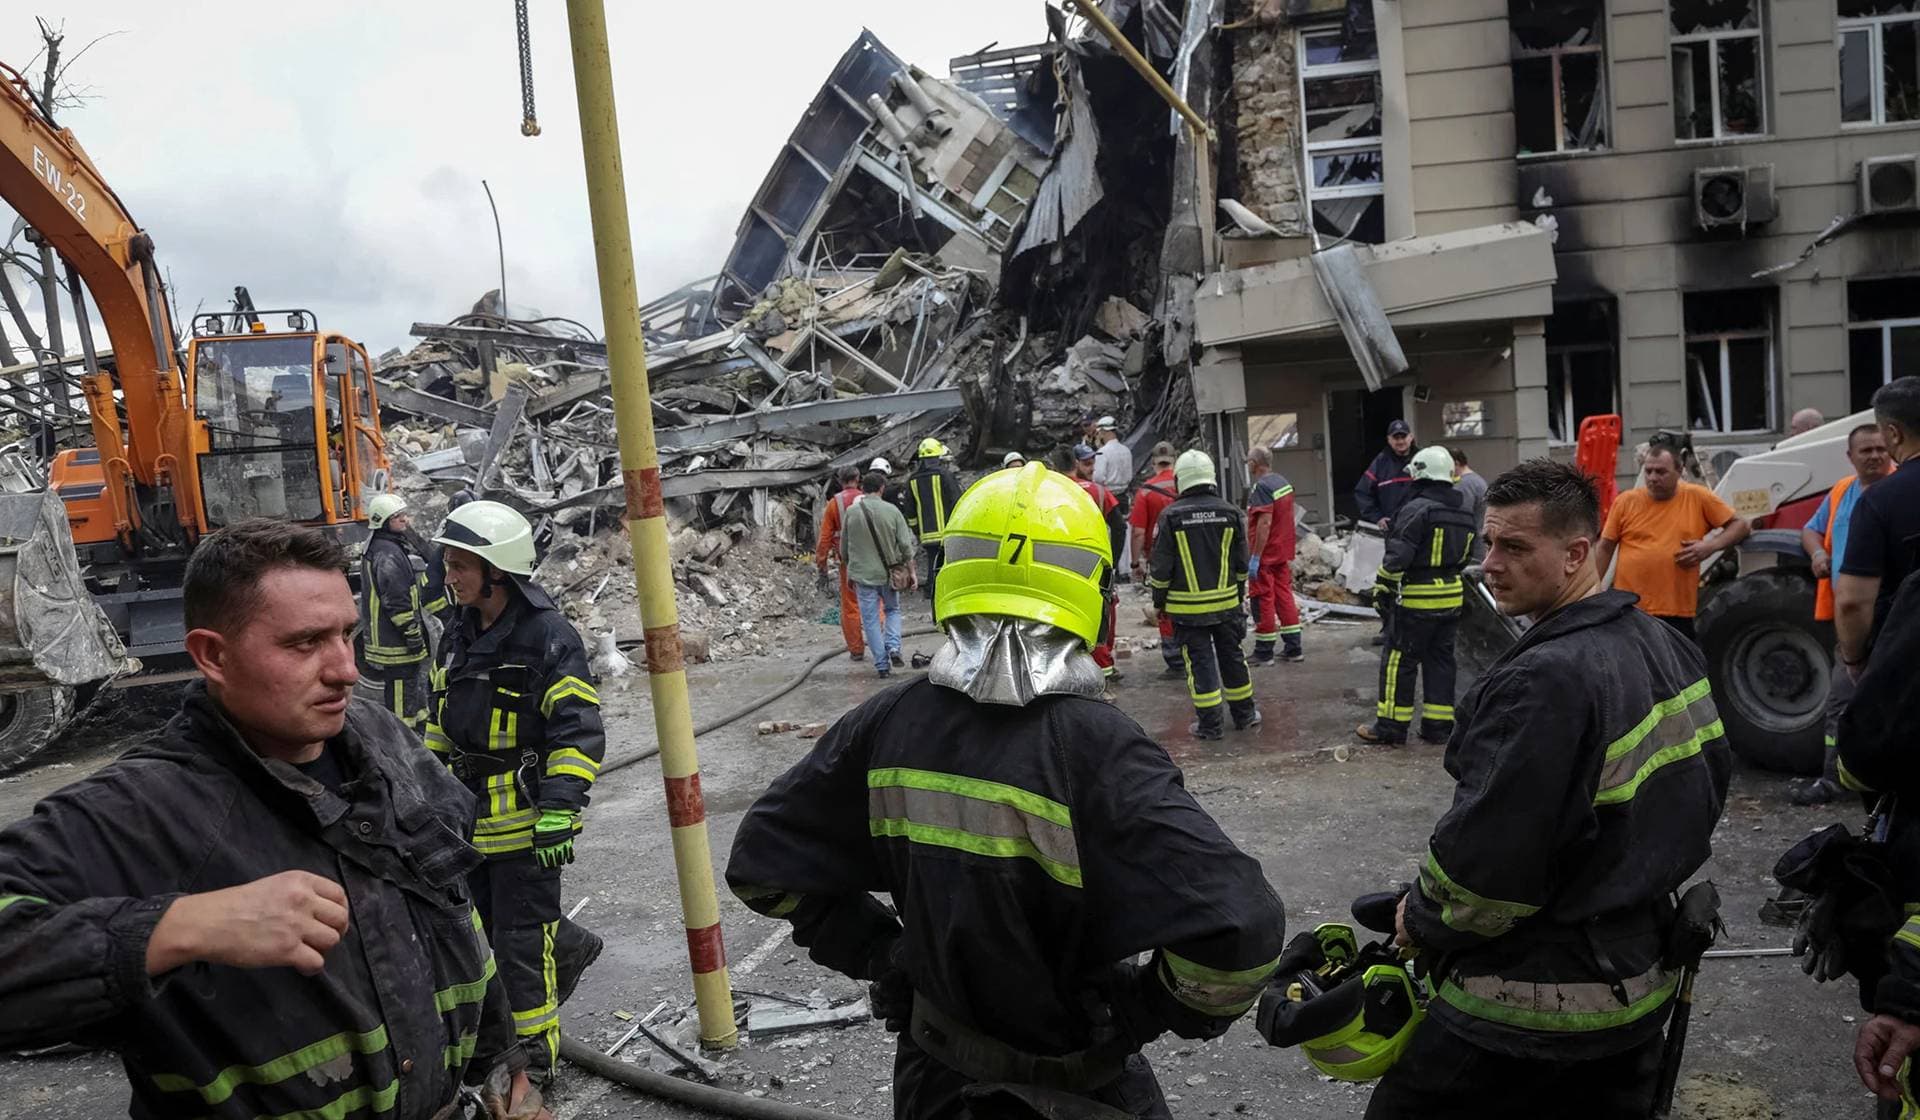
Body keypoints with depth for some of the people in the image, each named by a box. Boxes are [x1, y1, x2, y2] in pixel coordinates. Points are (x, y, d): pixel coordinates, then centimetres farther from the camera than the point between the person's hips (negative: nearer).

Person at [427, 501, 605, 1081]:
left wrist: (558, 814, -23)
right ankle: (567, 946, 44)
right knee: (486, 919, 19)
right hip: (472, 813, 8)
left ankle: (534, 1054, 15)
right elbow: (441, 724, 21)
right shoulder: (459, 637, 9)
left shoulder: (550, 637, -16)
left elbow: (579, 735, -18)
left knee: (520, 942, 0)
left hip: (526, 819, -8)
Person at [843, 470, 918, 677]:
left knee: (870, 619, 6)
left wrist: (849, 572, 19)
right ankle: (893, 647, 1)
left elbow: (844, 548, 5)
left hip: (862, 574, 0)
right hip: (888, 574, 1)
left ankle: (882, 665, 6)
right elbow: (906, 545, -6)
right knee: (892, 610, 22)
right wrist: (912, 571, 7)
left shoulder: (852, 512, -4)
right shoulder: (891, 511, -6)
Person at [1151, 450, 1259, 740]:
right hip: (1227, 603, 3)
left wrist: (1159, 602, 5)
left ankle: (1209, 724, 4)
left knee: (1199, 662, 3)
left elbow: (1161, 568, -7)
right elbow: (1241, 564, 7)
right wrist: (1241, 596, 20)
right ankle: (1244, 714, 26)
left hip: (1187, 607, -3)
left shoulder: (1171, 517, -10)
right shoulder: (1230, 513, 0)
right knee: (1232, 657, 15)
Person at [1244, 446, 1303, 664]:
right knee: (1285, 596, 12)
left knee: (1263, 601, 0)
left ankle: (1263, 653, 6)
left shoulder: (1262, 487, -19)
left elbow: (1265, 523, -24)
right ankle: (1293, 648, 15)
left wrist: (1255, 557, -22)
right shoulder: (1283, 481, 10)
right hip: (1283, 552, 9)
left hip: (1265, 555, -8)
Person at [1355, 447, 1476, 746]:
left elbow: (1398, 556, -19)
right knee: (1441, 659, 14)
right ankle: (1438, 725, 17)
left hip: (1418, 598, -7)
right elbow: (1466, 556, 18)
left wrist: (1384, 583, -6)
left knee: (1399, 659, 1)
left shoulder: (1416, 509, -16)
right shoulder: (1464, 513, 11)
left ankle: (1391, 725, 5)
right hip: (1453, 595, 8)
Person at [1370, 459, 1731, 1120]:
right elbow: (1711, 776, 16)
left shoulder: (1543, 682, -27)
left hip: (1536, 1006, -9)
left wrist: (1419, 919, -8)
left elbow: (1486, 857, -26)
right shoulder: (1668, 648, 3)